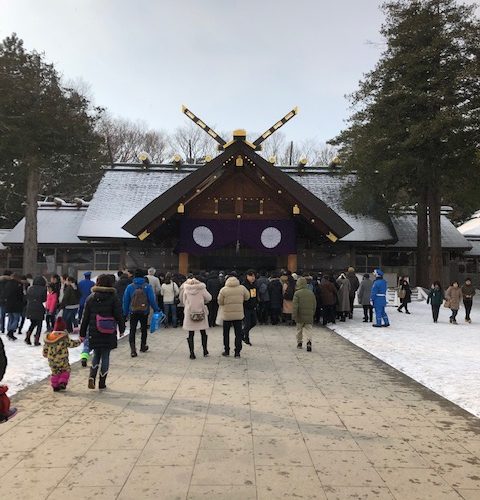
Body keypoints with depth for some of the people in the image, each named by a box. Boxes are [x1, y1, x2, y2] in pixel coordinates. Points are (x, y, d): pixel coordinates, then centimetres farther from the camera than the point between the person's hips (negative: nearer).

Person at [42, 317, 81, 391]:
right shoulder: (64, 338, -14)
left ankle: (55, 386, 18)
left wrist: (45, 354, 27)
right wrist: (79, 341, 9)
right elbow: (72, 343, -7)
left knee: (55, 373, 18)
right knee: (66, 370, 15)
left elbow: (45, 348, 10)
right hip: (62, 360, -4)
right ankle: (62, 383, 4)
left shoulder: (48, 337, 2)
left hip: (51, 360, 5)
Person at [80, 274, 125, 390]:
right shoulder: (114, 298, -6)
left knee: (96, 355, 19)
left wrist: (82, 333, 10)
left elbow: (85, 317, 4)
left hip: (94, 333, 2)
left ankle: (92, 377, -1)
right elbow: (119, 315, -4)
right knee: (105, 356, 7)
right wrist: (122, 329, 9)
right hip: (109, 333, -2)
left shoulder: (91, 298, 2)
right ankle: (102, 383, 11)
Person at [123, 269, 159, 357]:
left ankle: (133, 349, -10)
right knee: (144, 329, 17)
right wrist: (156, 309, 1)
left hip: (133, 312, 0)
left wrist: (125, 312, 8)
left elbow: (126, 300, 0)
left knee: (132, 331, 3)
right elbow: (152, 299, -8)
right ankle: (143, 347, 31)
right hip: (144, 312, 0)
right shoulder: (147, 286, -7)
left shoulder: (130, 287, -3)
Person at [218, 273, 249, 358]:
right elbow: (247, 297, 10)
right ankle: (237, 352, 9)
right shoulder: (242, 288, -5)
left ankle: (227, 351, 22)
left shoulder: (223, 290, -10)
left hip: (227, 315, -1)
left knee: (226, 333, 15)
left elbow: (220, 302, -2)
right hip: (239, 314, 1)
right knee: (238, 334, 9)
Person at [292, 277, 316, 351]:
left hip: (300, 316, -2)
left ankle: (299, 343, 25)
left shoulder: (297, 293, -9)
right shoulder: (311, 293, 5)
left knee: (299, 330, 15)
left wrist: (294, 316, -8)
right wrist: (312, 313, 22)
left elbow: (295, 306, -13)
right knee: (308, 330, 3)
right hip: (309, 316, 2)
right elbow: (314, 305, 12)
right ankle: (309, 341, -19)